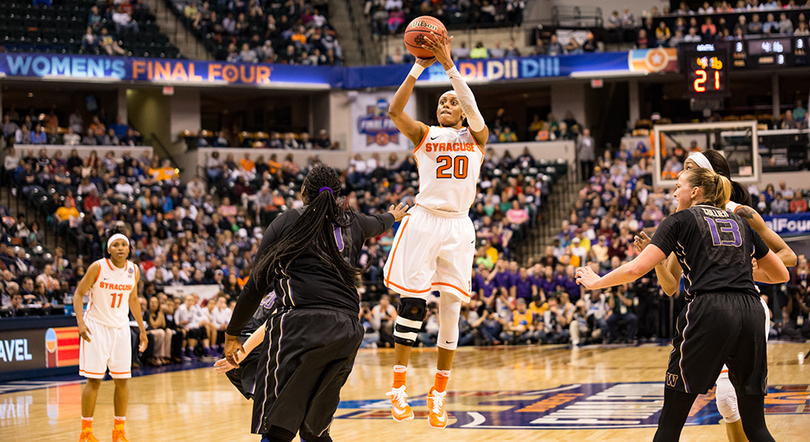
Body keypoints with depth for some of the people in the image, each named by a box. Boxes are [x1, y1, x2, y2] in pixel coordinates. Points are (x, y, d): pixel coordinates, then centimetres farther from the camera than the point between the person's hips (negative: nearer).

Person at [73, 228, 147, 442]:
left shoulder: (134, 271, 0)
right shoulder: (97, 268, -14)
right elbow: (79, 293, -8)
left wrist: (142, 329, 14)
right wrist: (80, 322, -22)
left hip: (121, 327, 4)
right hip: (96, 326, -4)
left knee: (122, 380, 4)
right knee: (94, 380, -5)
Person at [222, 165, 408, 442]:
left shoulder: (286, 222, 9)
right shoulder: (353, 224, 21)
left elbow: (257, 285, 8)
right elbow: (378, 224, 47)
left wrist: (232, 335, 17)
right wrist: (394, 216, 71)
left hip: (302, 323, -5)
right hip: (348, 332, 5)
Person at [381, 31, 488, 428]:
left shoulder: (475, 137, 12)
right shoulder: (423, 135, 11)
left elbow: (473, 107, -9)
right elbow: (395, 111, -6)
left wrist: (449, 65, -16)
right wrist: (419, 67, -13)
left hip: (458, 226, 1)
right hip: (423, 220, -1)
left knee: (450, 310, 2)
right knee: (412, 304, -7)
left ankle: (439, 393, 10)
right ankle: (399, 387, 2)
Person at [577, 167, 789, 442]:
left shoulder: (681, 220, 11)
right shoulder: (740, 223, 23)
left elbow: (637, 268, 1)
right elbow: (781, 274, 29)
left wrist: (596, 282, 16)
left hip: (708, 312, -4)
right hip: (750, 314, 4)